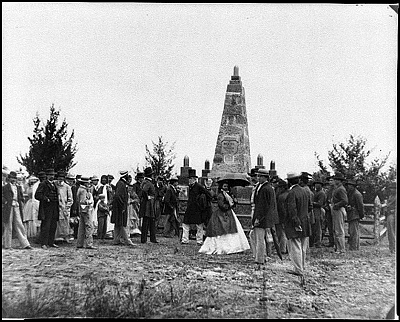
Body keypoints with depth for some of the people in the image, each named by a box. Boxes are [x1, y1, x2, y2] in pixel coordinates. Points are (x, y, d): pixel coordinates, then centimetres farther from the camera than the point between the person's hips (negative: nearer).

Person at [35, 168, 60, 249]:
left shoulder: (54, 184, 18)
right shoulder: (43, 184, -3)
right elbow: (37, 195, -11)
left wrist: (58, 206, 16)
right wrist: (46, 199, -19)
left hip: (54, 208, 7)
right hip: (46, 208, -7)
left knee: (53, 226, 9)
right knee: (45, 226, -6)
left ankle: (51, 242, 16)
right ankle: (44, 243, -2)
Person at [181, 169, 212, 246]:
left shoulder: (198, 186, -12)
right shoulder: (190, 186, 10)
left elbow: (208, 194, -12)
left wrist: (205, 202, -5)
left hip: (197, 210, -7)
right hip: (189, 209, 7)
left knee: (199, 226, 4)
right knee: (185, 224, 4)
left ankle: (199, 241, 13)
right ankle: (185, 240, 9)